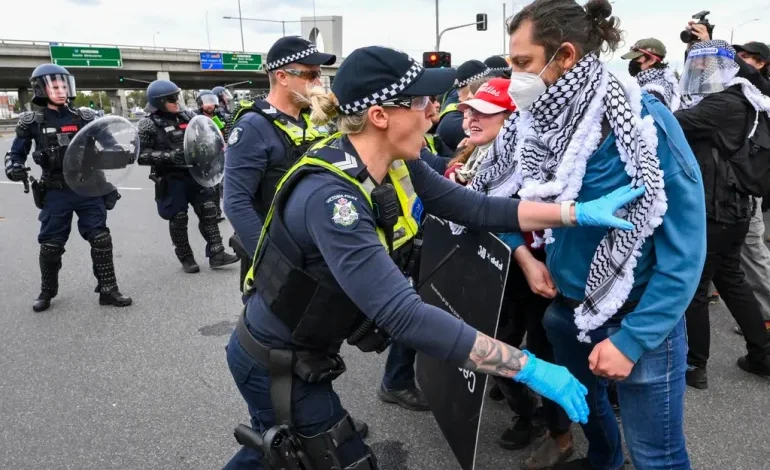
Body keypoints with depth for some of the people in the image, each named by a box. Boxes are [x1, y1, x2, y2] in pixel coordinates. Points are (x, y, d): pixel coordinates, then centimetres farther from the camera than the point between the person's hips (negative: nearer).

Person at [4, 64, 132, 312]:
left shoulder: (85, 117, 1)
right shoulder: (32, 122, 0)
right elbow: (15, 154, 8)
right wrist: (13, 168, -13)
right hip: (55, 193, 0)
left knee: (101, 239, -1)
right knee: (50, 244, 9)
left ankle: (108, 289, 9)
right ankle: (47, 291, 29)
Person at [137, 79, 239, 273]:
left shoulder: (187, 116, 5)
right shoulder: (148, 125, -9)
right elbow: (140, 155, -13)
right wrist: (168, 156, -23)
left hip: (194, 173, 5)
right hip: (170, 179, -4)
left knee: (208, 211, 4)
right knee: (178, 219, 5)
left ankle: (216, 253, 12)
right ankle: (185, 257, 21)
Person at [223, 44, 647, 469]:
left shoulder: (397, 165, -9)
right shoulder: (329, 196, -35)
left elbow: (475, 208, -6)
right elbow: (404, 316, -41)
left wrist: (579, 213, -13)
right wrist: (530, 368, -37)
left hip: (303, 352, 8)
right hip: (276, 364, -8)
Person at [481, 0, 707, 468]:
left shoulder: (643, 122, -23)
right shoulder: (536, 121, -7)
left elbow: (684, 247, -19)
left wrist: (632, 338, -22)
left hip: (637, 314, -5)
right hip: (567, 303, 6)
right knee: (581, 399, 28)